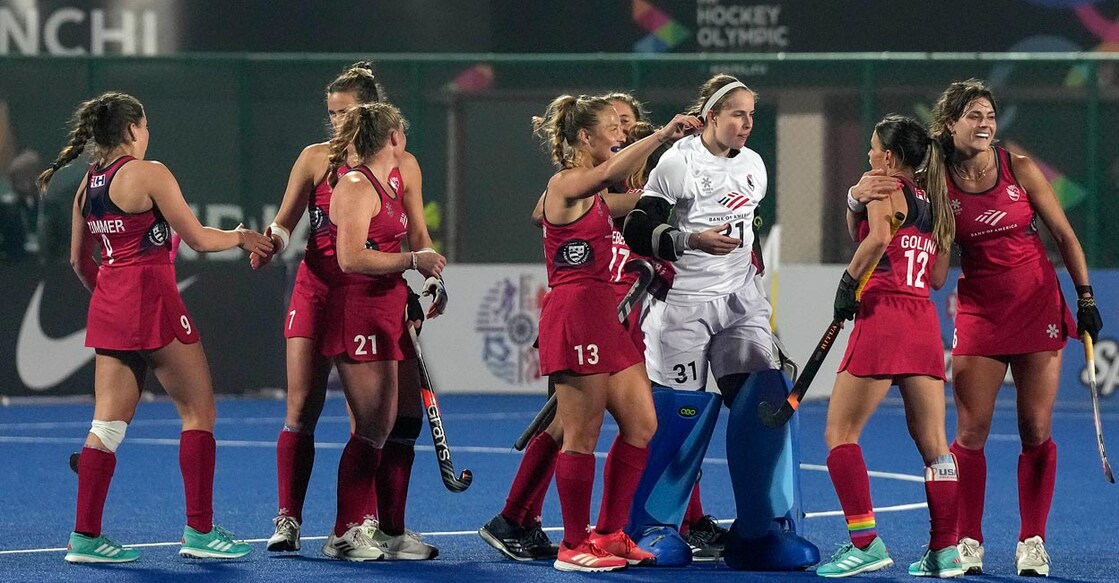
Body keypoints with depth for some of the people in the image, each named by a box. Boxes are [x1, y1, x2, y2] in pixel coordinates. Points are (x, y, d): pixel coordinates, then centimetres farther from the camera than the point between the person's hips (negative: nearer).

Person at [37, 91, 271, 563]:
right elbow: (197, 239, -8)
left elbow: (79, 262, 18)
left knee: (109, 424, 7)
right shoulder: (149, 173, -10)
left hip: (108, 308, 7)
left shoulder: (87, 185, 11)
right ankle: (200, 531, 2)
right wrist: (240, 237, 9)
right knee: (198, 413, 3)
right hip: (152, 299, -7)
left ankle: (85, 536, 2)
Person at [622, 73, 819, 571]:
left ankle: (762, 530, -2)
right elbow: (637, 231, -13)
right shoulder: (677, 162, -8)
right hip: (683, 304, -5)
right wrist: (692, 240, -24)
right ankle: (655, 526, 11)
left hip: (740, 304, 5)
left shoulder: (752, 165, 10)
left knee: (765, 406, -7)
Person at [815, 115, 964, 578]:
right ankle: (945, 551, 6)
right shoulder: (934, 204, 18)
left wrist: (848, 281, -12)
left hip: (883, 318, -7)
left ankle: (865, 542, -11)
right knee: (932, 443, 8)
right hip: (924, 324, 7)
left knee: (840, 432, -2)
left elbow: (878, 238, -23)